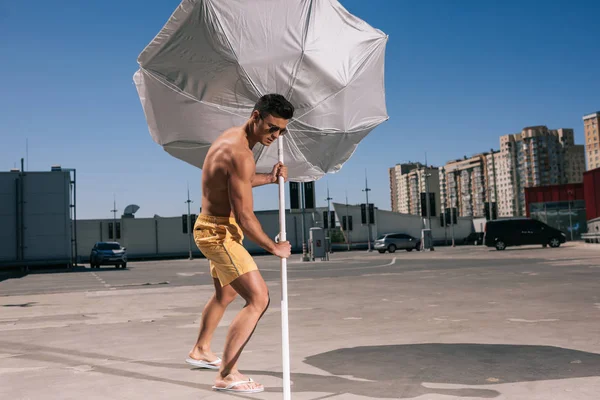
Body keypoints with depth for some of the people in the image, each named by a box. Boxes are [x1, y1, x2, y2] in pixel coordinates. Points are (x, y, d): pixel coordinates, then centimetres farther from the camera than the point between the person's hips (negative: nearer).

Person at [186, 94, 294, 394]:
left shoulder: (232, 137, 6)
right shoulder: (240, 154, -26)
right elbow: (244, 216, -26)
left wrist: (269, 178, 9)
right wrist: (274, 248, -13)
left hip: (214, 228, 11)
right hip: (219, 232, -11)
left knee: (225, 294, 28)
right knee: (258, 299, -16)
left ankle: (200, 351, 47)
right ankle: (227, 376, -11)